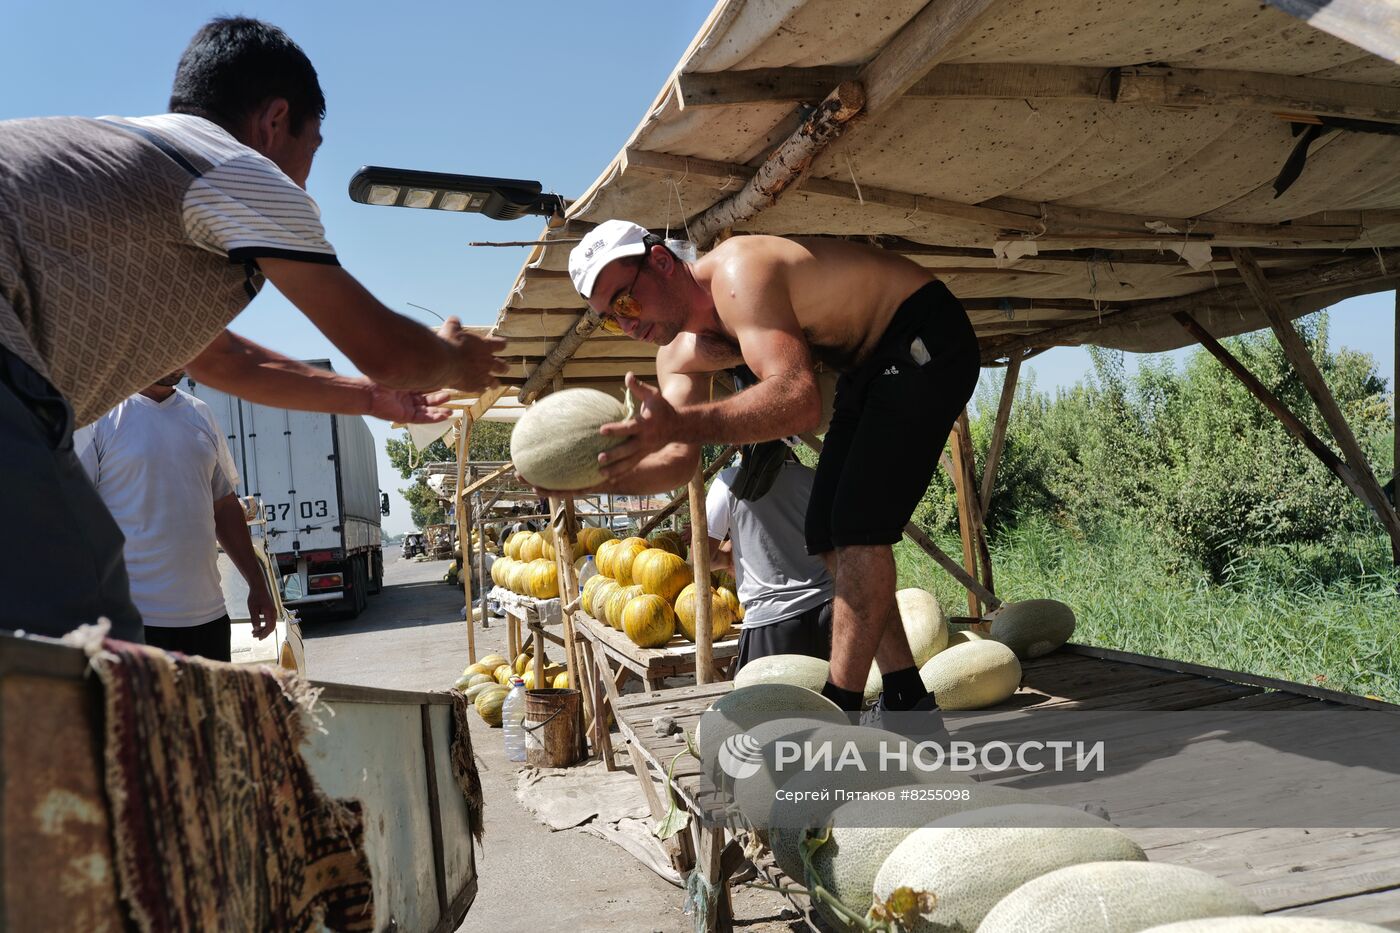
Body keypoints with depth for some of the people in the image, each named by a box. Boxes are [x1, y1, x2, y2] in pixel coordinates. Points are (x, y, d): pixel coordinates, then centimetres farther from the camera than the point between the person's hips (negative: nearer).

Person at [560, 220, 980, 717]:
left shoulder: (738, 271, -29)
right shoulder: (681, 353, 0)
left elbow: (799, 400, -43)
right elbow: (680, 459, -6)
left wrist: (683, 423, -55)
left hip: (926, 340, -10)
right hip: (870, 366, 10)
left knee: (857, 525, -19)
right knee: (828, 530, 6)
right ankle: (906, 699, 15)